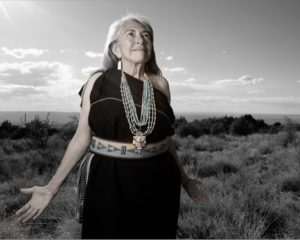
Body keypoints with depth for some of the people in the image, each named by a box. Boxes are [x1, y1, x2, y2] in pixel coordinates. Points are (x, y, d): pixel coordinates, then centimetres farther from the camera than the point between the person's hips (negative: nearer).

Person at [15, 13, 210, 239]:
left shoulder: (160, 84, 1)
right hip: (109, 182, -2)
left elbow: (165, 137, 9)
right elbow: (82, 137, -1)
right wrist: (52, 186, -5)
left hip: (158, 182, 3)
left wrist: (184, 178, 15)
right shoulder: (98, 81, -5)